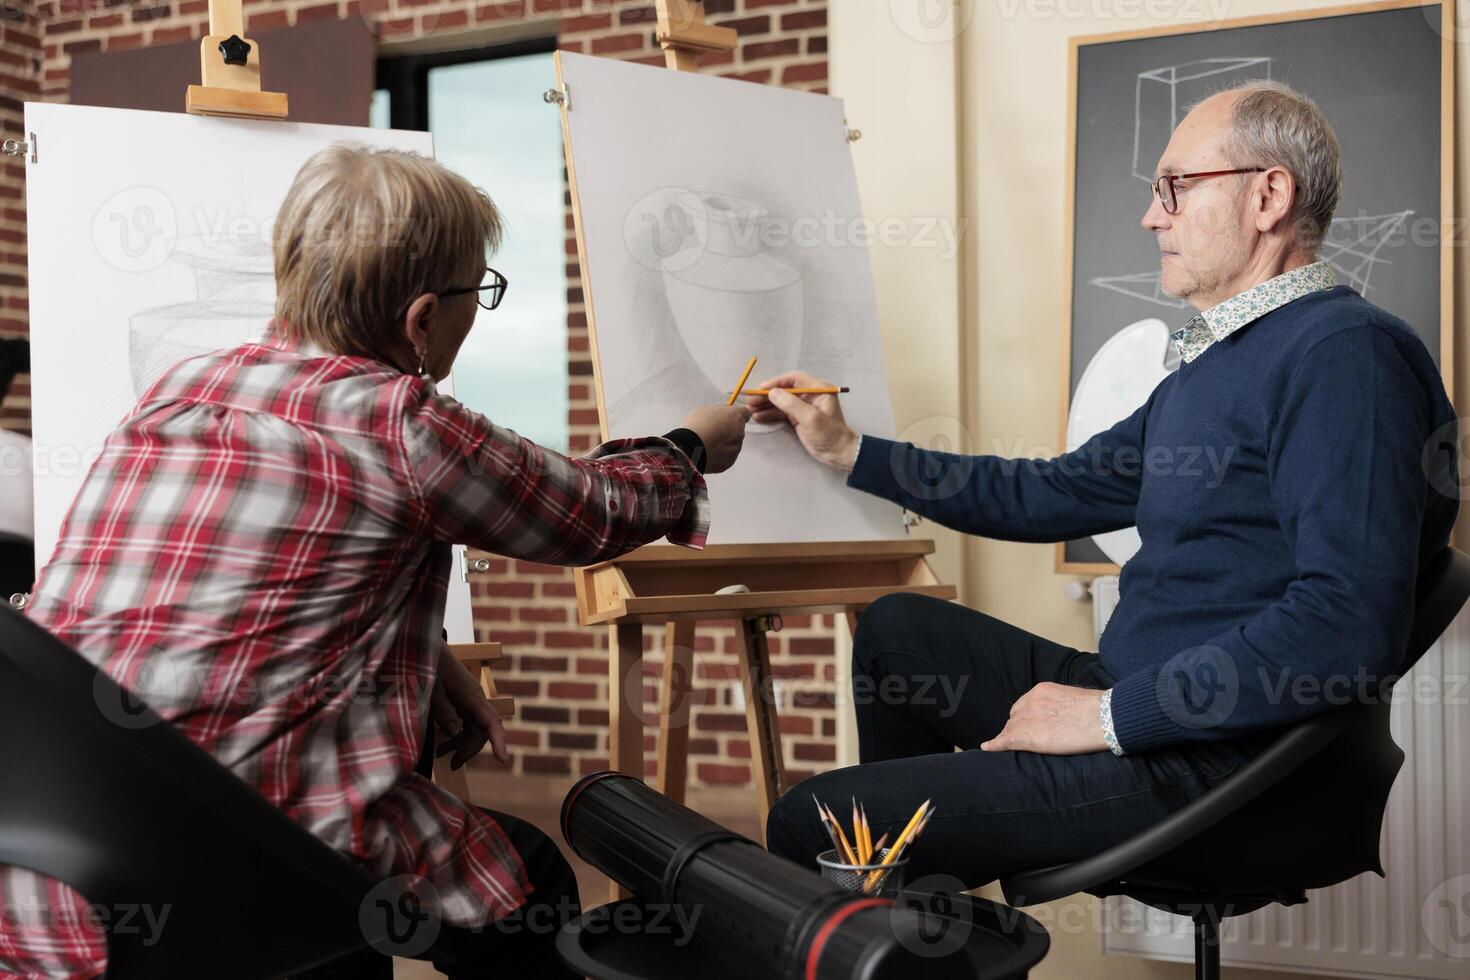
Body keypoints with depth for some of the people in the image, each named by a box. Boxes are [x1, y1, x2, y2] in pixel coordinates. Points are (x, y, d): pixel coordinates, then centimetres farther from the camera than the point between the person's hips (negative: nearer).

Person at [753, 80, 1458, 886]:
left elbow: (1349, 623, -26)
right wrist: (847, 452, 21)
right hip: (1137, 704, 10)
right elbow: (1052, 495, 23)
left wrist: (1111, 714, -22)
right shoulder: (1216, 360, 19)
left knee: (806, 824, -14)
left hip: (1212, 760, -10)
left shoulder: (1345, 353, -16)